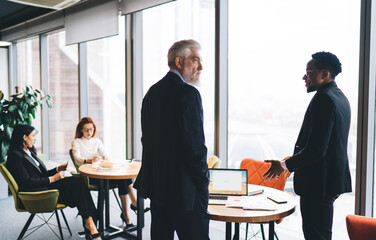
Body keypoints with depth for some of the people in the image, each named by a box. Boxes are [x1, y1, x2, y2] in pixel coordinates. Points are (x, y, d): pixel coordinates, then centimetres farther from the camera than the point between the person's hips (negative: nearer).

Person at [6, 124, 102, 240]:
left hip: (44, 186, 8)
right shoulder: (14, 156, -8)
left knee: (78, 181, -18)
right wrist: (52, 179, -13)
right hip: (35, 196, -8)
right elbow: (26, 182, -17)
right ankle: (89, 221, -21)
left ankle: (89, 222, -27)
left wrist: (57, 169, 8)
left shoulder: (29, 152, 20)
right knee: (77, 184, -23)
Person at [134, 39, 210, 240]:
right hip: (184, 188, -9)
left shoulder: (152, 92, 10)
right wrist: (203, 183, -7)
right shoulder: (188, 93, -17)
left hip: (156, 185, 9)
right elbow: (195, 145, -20)